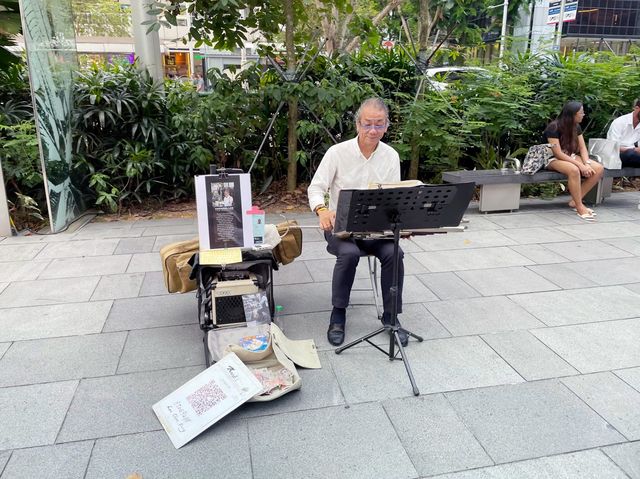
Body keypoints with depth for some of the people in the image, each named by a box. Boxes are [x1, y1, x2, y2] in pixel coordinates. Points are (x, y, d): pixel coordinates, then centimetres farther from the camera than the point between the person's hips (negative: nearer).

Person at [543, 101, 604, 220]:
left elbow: (583, 148, 3)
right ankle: (580, 207, -27)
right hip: (553, 159, -8)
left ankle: (575, 201, -10)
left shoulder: (576, 127, 4)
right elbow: (558, 153, -23)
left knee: (599, 169, -14)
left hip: (570, 157, 8)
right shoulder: (554, 127, -19)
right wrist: (580, 165, -26)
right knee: (574, 170, -39)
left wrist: (587, 163, -17)